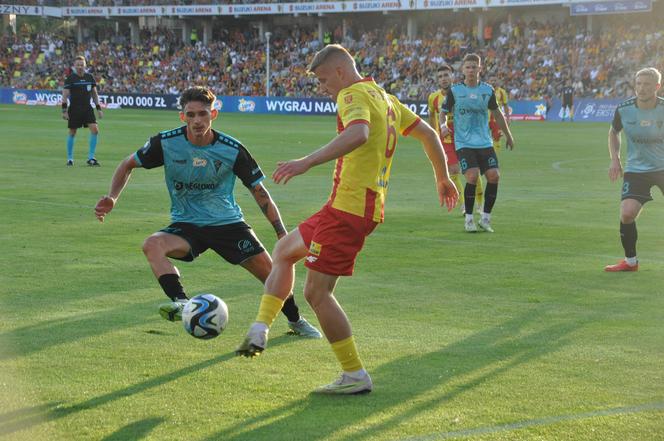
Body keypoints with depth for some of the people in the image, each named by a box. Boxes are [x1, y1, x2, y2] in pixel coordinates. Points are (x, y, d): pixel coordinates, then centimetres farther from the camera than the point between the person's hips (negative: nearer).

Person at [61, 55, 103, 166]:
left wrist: (99, 108, 13)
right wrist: (64, 110, -13)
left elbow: (94, 94, 17)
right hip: (74, 109, -4)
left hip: (87, 108, 4)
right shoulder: (70, 78, -5)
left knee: (95, 129, -10)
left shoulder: (90, 77, 8)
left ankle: (91, 158, -4)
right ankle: (69, 158, 16)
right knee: (72, 133, 3)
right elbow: (65, 95, -7)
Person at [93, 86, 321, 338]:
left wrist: (282, 233, -4)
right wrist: (112, 198, -11)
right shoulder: (166, 143, -11)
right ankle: (182, 304, -45)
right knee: (152, 245, -31)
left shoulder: (232, 150, -11)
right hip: (185, 225, 0)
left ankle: (295, 321, 23)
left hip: (227, 222, 0)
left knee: (269, 269, -6)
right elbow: (128, 164, 5)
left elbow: (259, 191, -1)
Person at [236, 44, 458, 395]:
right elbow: (427, 133, 25)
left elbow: (358, 133, -35)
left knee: (317, 292, -6)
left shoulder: (354, 95, -13)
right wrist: (442, 177, 37)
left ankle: (355, 376, -1)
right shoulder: (384, 98, 17)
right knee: (284, 251, 23)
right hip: (368, 205, 11)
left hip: (349, 208, -11)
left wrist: (307, 162, -42)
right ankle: (259, 332, 17)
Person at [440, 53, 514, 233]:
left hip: (485, 142, 3)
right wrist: (444, 125, -16)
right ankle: (468, 219, -2)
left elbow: (496, 112, 19)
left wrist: (508, 135, 24)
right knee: (472, 176, -18)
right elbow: (444, 111, 6)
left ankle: (485, 218, 6)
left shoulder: (487, 90, 6)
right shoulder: (454, 90, -2)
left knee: (493, 176, -9)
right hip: (464, 143, -3)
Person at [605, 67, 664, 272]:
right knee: (627, 213, -15)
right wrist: (615, 159, 2)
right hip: (636, 169, 1)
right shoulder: (623, 110, -8)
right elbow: (613, 132, 13)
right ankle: (630, 261, 4)